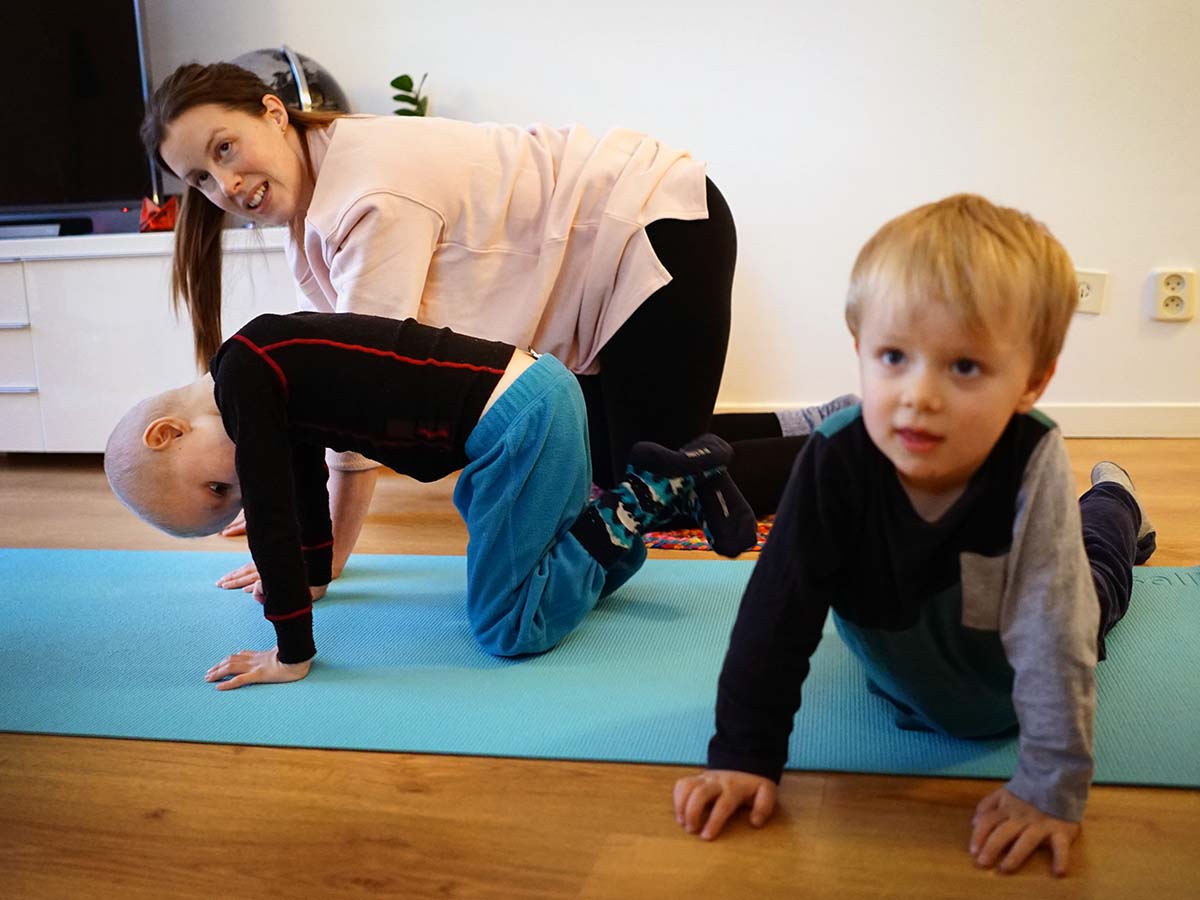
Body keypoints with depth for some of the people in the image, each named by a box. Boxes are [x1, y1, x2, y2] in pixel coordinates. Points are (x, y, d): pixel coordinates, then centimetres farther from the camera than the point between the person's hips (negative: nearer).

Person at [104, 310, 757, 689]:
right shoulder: (274, 376, 17)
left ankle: (645, 492, -4)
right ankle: (676, 485, 19)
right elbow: (306, 485, 32)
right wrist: (311, 579, 45)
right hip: (541, 389, 10)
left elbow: (272, 520, -12)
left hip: (520, 418, -10)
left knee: (508, 629, -4)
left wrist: (292, 653, -4)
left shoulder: (243, 375, -11)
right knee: (556, 577, 25)